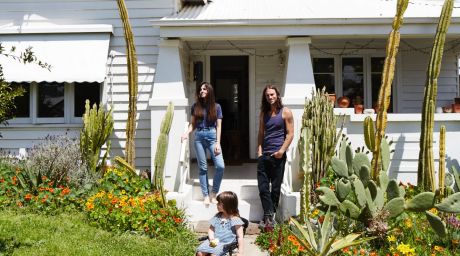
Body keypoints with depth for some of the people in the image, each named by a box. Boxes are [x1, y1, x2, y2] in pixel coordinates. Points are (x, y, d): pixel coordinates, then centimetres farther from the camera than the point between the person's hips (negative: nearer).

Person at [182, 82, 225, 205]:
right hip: (199, 137, 1)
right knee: (203, 167, 3)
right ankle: (206, 195, 11)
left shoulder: (216, 107, 5)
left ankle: (213, 194, 2)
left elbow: (218, 126, 2)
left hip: (212, 136, -1)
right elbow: (192, 124, 10)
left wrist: (218, 143, -6)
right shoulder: (195, 106, 8)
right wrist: (186, 133, -9)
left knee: (220, 166, -13)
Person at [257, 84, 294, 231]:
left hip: (278, 155, -4)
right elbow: (261, 133, 16)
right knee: (263, 187, -3)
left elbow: (290, 134, -4)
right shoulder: (263, 113, 14)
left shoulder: (285, 112, 0)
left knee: (275, 187, 2)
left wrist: (282, 150, -13)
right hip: (264, 155, 4)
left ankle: (269, 216, 12)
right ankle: (269, 216, -1)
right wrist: (259, 150, 4)